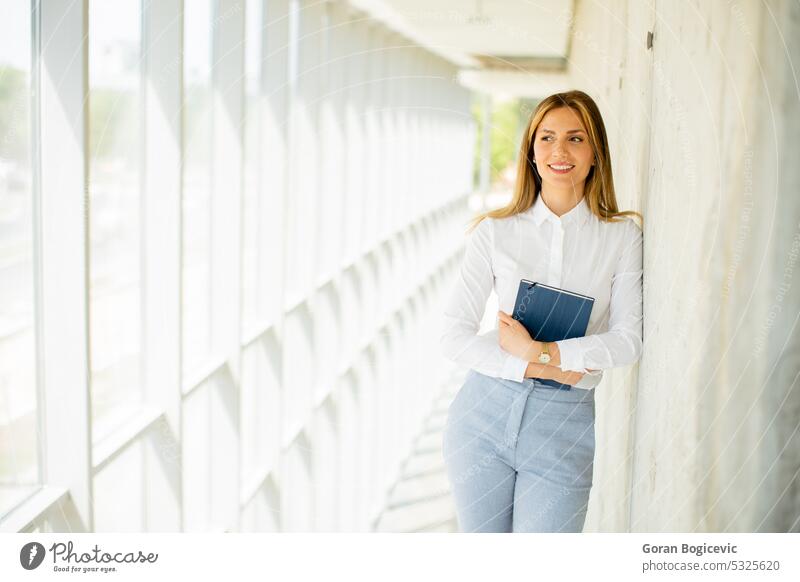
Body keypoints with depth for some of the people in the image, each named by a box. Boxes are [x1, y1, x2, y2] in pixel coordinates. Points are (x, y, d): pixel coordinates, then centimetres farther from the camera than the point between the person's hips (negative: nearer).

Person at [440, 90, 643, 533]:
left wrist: (541, 351, -16)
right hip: (485, 412, 1)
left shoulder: (622, 237, 1)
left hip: (564, 425, -1)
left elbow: (628, 339, -7)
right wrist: (536, 368, -14)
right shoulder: (494, 232, 0)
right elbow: (454, 335, -4)